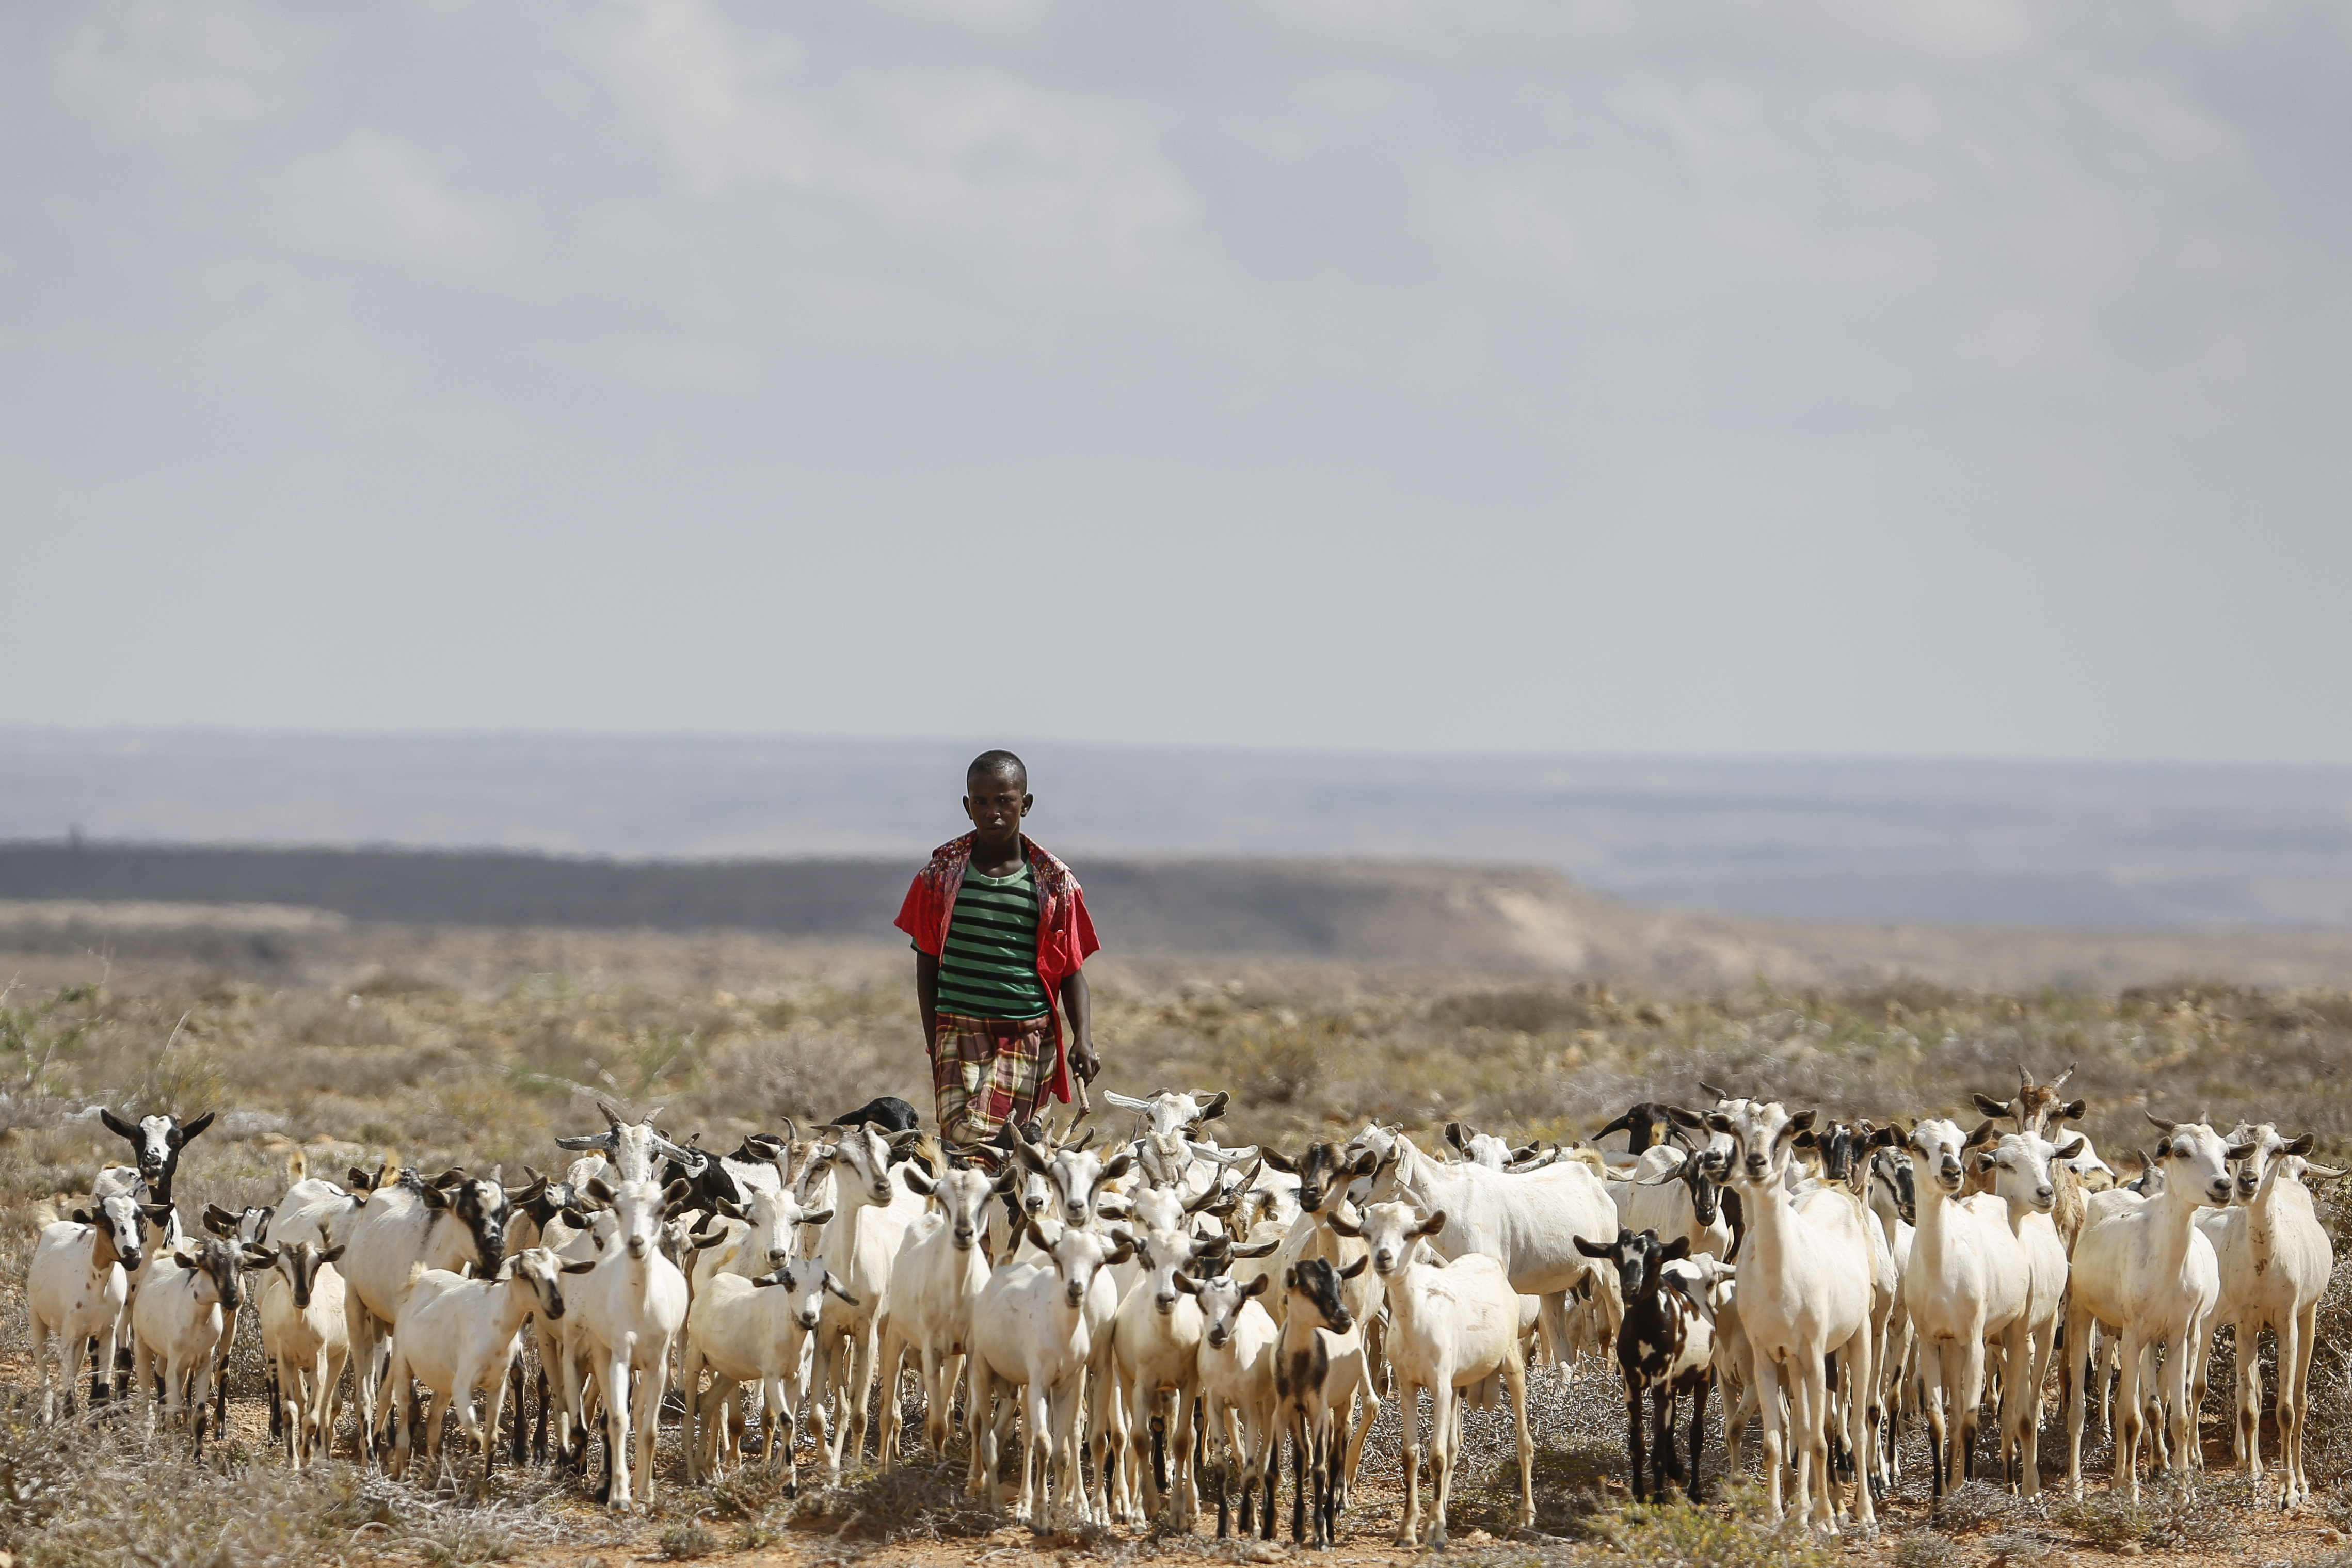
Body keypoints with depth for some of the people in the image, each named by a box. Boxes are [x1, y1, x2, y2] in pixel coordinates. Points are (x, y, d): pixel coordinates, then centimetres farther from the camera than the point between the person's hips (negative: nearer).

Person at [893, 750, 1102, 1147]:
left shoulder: (1054, 882, 5)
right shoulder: (943, 874, 5)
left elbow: (1072, 969, 7)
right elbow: (927, 965, 11)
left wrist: (1083, 1037, -7)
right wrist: (934, 1043, 7)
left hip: (1030, 1037, 1)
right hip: (962, 1032, -1)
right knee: (965, 1137, -19)